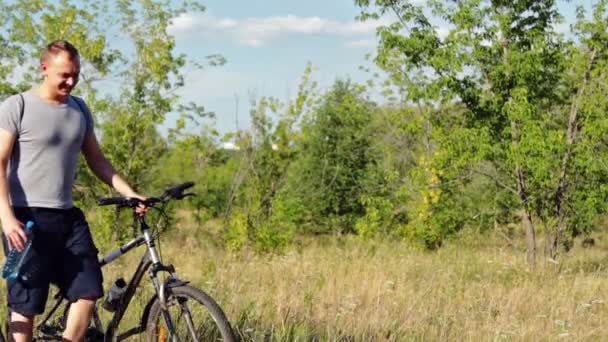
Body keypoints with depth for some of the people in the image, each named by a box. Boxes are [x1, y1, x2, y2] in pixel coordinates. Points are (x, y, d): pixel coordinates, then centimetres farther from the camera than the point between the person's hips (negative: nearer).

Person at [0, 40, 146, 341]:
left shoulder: (79, 109, 12)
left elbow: (96, 160, 17)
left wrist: (130, 194, 5)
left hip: (68, 217, 6)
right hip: (27, 218, -6)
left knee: (88, 290, 1)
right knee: (26, 305, -3)